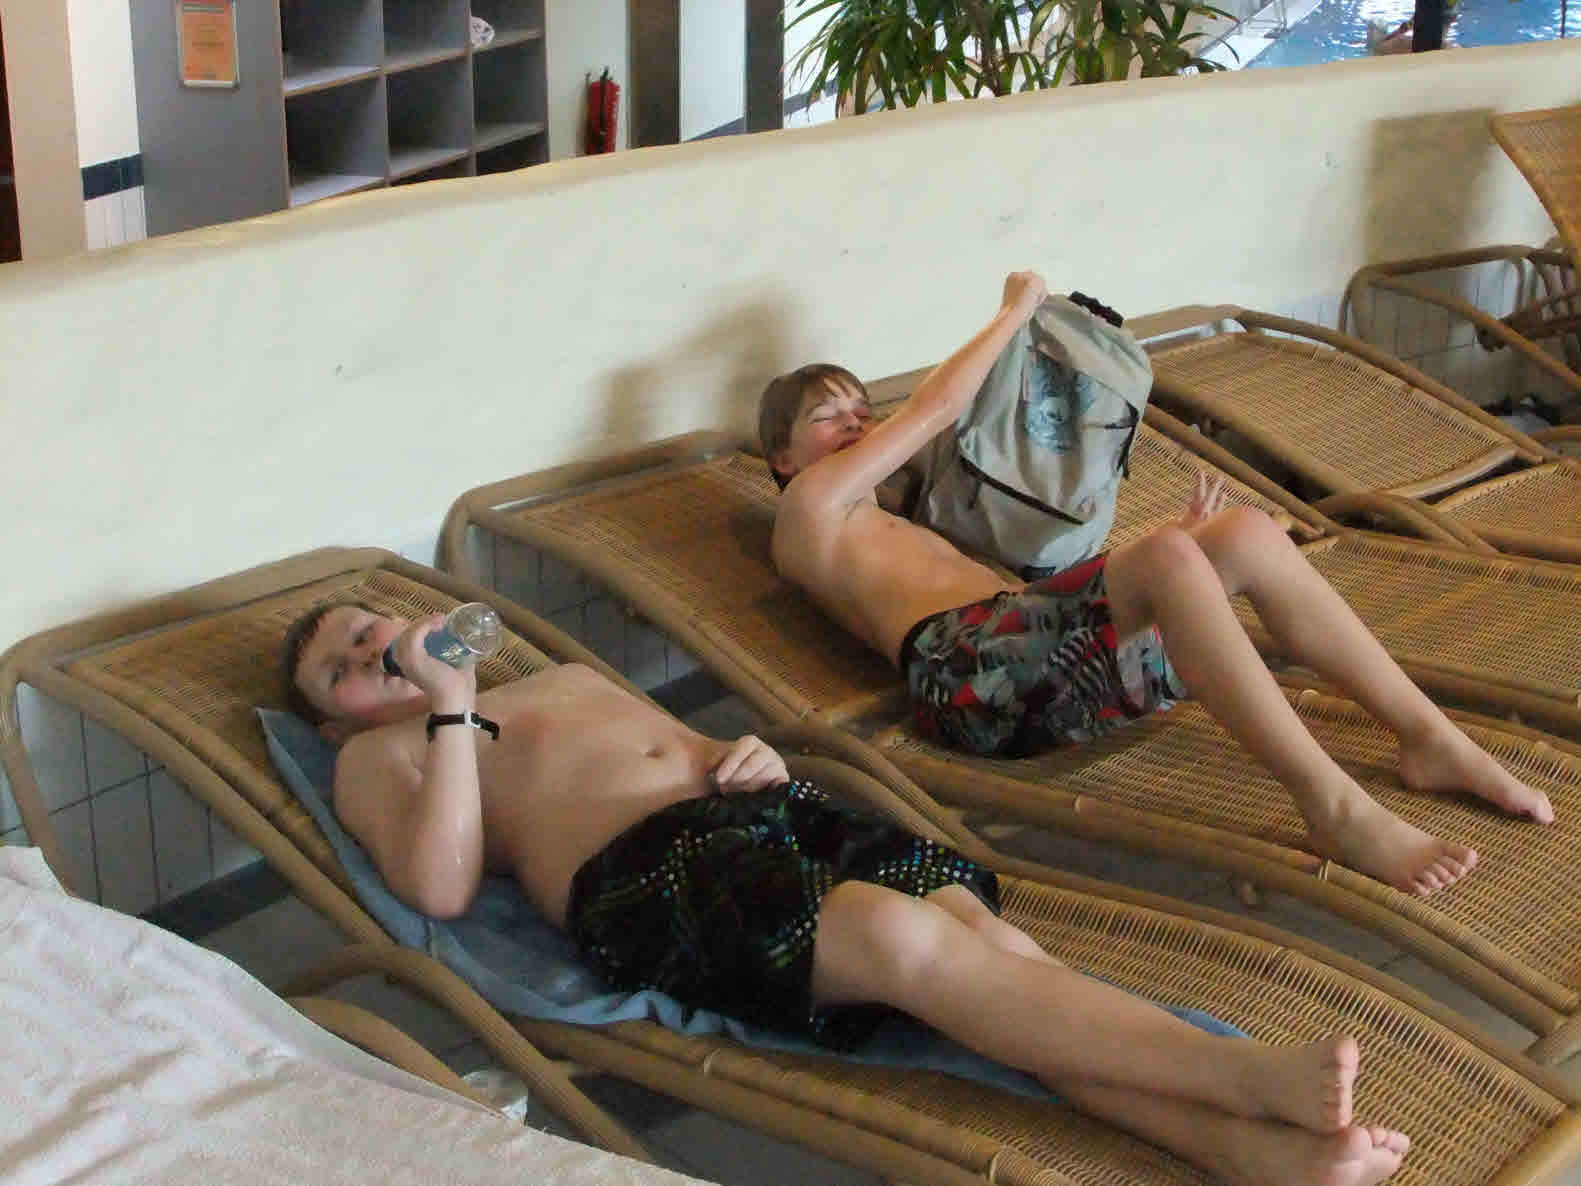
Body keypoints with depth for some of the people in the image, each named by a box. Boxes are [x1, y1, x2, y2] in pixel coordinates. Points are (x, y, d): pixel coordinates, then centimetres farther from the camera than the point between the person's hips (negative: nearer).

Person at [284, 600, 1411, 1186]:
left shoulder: (570, 677, 37)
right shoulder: (380, 756, 18)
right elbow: (440, 885, -2)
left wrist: (750, 757, 11)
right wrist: (452, 705, -4)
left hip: (767, 809, 6)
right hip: (643, 874, -6)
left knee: (974, 921, -23)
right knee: (896, 934, -33)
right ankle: (1244, 1072, -42)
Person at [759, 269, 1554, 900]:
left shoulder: (888, 533, 42)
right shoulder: (810, 500, 18)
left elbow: (1024, 591, 29)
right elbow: (936, 406, 12)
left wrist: (1174, 548, 19)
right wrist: (1015, 311, 26)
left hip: (1025, 647, 8)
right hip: (964, 665, -8)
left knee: (1247, 535, -10)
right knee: (1171, 561, -32)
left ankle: (1430, 738, -14)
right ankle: (1336, 810, -42)